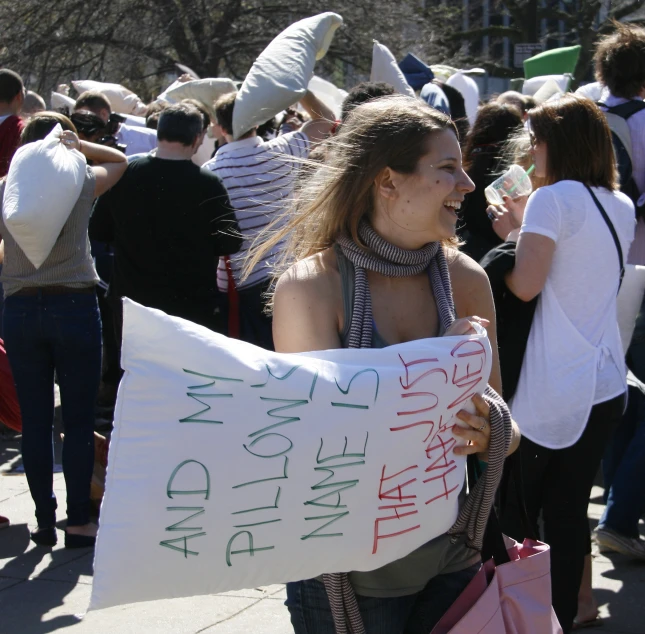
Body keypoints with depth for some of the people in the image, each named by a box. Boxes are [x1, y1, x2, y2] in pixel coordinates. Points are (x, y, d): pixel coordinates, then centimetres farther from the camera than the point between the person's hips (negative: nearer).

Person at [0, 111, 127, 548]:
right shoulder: (80, 184, -1)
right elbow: (119, 160, 15)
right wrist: (75, 144, 2)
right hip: (74, 306, -2)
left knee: (35, 421, 8)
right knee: (79, 421, 3)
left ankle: (45, 520, 13)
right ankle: (78, 522, 5)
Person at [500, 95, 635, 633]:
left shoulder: (555, 198, -12)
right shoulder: (621, 206, 11)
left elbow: (526, 284, -18)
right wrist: (528, 223, 18)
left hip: (552, 391, -7)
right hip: (606, 383, 7)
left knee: (513, 512, 5)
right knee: (569, 512, 14)